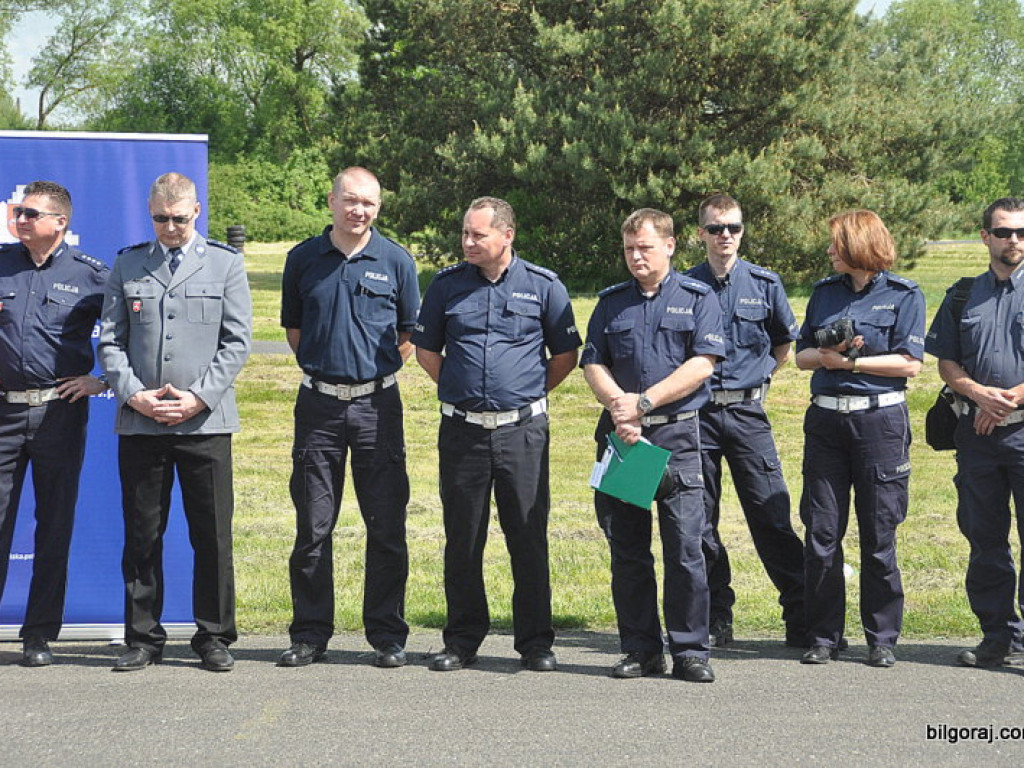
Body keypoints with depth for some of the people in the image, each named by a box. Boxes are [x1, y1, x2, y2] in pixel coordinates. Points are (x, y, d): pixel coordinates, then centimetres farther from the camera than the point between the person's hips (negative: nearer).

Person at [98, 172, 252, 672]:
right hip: (139, 422, 1)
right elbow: (110, 340, 9)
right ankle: (143, 639, 14)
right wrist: (133, 393, -6)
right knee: (142, 535, 5)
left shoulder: (225, 263, 8)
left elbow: (237, 341, 2)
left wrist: (200, 397, -8)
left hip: (206, 421, -1)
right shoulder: (128, 265, 12)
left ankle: (214, 637, 12)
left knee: (212, 536, 1)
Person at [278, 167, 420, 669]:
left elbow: (409, 334, 11)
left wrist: (373, 370, 6)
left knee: (386, 526, 1)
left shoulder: (396, 261, 3)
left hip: (377, 402, -1)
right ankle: (310, 634, 13)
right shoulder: (303, 259, 6)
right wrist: (323, 367, 11)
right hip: (318, 402, 1)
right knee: (313, 526, 4)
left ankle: (388, 636, 9)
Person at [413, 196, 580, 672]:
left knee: (529, 538, 1)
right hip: (462, 430, 2)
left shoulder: (543, 286, 2)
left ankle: (535, 642, 11)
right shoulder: (447, 285, 6)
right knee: (462, 540, 6)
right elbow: (426, 350, 17)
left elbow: (566, 356, 11)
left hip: (522, 430, -1)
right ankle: (462, 640, 17)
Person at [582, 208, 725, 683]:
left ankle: (690, 651, 1)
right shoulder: (611, 302, 14)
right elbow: (593, 363, 8)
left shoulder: (698, 298, 4)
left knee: (685, 545, -5)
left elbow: (702, 364, -6)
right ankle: (640, 649, 13)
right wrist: (618, 406, -10)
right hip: (619, 434, 4)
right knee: (626, 546, 5)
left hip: (677, 433, -3)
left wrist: (643, 402, -11)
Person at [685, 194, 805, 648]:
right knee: (700, 519, 4)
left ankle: (800, 614, 2)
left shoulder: (764, 284, 5)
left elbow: (785, 342, 19)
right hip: (697, 413, 1)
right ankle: (716, 618, 14)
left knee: (771, 513, -4)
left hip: (748, 413, -1)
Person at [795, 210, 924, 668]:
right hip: (826, 419, 4)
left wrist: (849, 361, -10)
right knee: (821, 534, 2)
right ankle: (823, 637, 10)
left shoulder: (904, 295, 0)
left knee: (879, 536, 1)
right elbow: (801, 355, 14)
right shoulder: (824, 293, 14)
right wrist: (825, 354, -7)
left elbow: (910, 363, -8)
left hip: (880, 419, -4)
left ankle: (882, 639, 11)